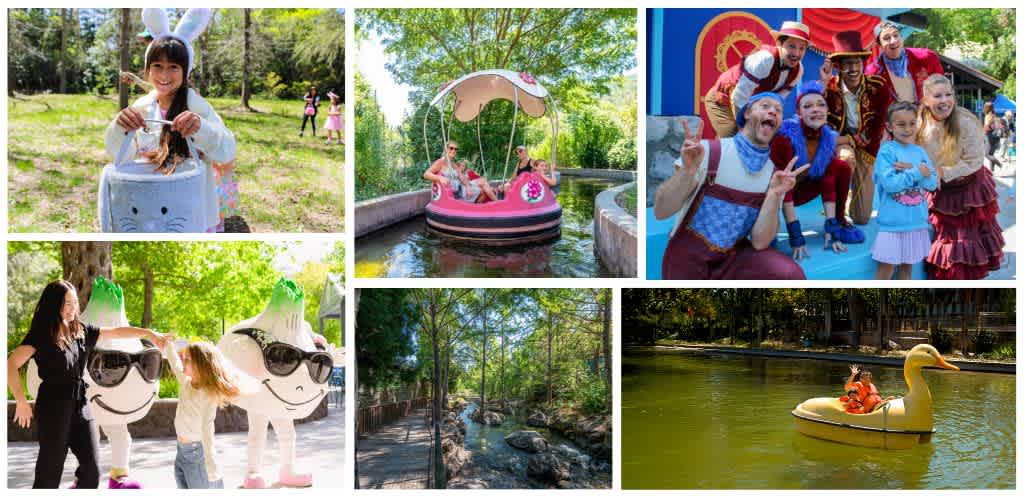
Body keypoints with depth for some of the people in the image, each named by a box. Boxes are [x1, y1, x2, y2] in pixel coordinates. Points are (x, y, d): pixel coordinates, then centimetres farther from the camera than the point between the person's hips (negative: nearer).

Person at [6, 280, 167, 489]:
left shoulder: (81, 331, 10)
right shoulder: (41, 334, -8)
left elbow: (117, 332, 18)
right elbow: (11, 365, -15)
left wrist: (149, 333, 13)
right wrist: (21, 401, -19)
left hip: (81, 406, 6)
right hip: (53, 407, -6)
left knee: (92, 470, 0)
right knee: (49, 473, -2)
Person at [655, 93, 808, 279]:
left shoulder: (775, 174, -2)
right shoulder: (708, 151, -12)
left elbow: (760, 242, -10)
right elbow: (660, 211, -16)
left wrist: (775, 195, -24)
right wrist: (687, 171, -33)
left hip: (733, 257, 3)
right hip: (687, 257, -3)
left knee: (790, 274, -22)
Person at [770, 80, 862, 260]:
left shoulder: (827, 137, -12)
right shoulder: (785, 136, -30)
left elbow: (828, 182, -13)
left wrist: (831, 230, -20)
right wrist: (795, 236, -36)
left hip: (800, 189, 6)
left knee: (843, 168, -8)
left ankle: (839, 221, 8)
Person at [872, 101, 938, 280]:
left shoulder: (920, 151, 7)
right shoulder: (887, 151, -9)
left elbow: (932, 183, -1)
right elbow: (889, 184, -20)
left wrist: (910, 169, -15)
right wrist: (917, 172, -14)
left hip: (917, 221, 5)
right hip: (893, 223, -5)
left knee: (907, 267, 16)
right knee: (886, 270, -1)